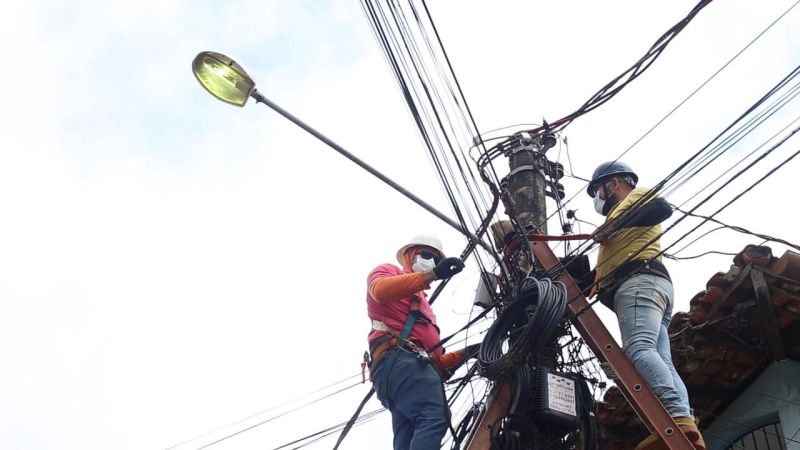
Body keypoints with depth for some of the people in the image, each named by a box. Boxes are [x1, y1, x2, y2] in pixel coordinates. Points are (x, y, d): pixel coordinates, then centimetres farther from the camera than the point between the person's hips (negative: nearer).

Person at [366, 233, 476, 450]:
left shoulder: (423, 304, 42)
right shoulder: (388, 271, 20)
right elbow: (380, 290, -10)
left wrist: (464, 353, 22)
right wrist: (432, 275, -18)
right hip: (400, 359, -8)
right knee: (435, 418, -31)